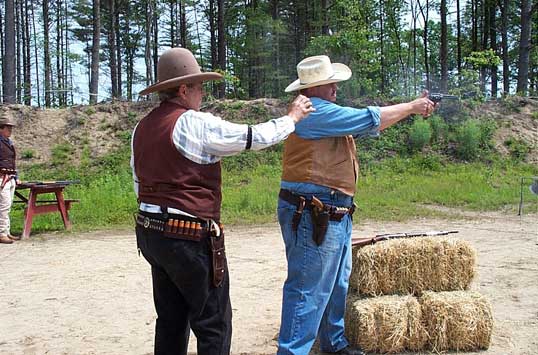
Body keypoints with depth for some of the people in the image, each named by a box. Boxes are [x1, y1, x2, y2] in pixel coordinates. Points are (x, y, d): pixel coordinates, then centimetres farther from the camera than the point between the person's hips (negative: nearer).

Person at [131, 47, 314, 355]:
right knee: (213, 323, 3)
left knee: (172, 319, 18)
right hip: (191, 237, -8)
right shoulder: (194, 123, -15)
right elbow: (254, 137, -9)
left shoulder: (142, 127, 9)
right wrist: (291, 118, 7)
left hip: (151, 233, 9)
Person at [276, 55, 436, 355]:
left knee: (337, 284, 20)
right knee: (309, 290, -6)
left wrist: (411, 108, 12)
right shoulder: (315, 111, -15)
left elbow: (367, 125, 20)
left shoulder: (325, 113, 18)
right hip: (312, 215, -11)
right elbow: (369, 119, -16)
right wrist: (411, 107, -2)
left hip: (334, 215, 11)